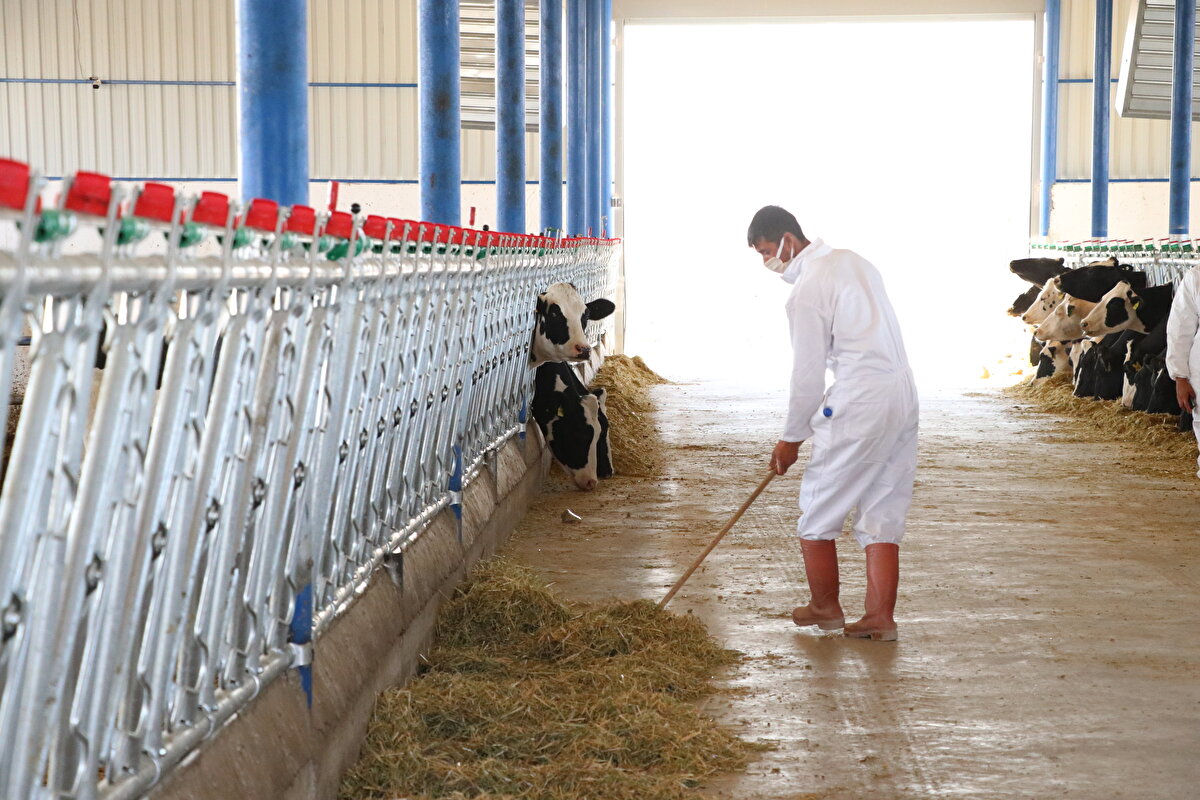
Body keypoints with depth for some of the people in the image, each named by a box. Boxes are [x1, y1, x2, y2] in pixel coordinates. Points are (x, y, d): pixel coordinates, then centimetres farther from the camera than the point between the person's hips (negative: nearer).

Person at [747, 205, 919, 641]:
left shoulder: (806, 292, -12)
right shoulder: (853, 261, 15)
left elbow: (808, 375, -10)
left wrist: (791, 438, 3)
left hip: (859, 407, -9)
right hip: (903, 394, 9)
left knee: (818, 511, 7)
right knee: (883, 514, 11)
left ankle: (825, 608, 19)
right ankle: (880, 617, 11)